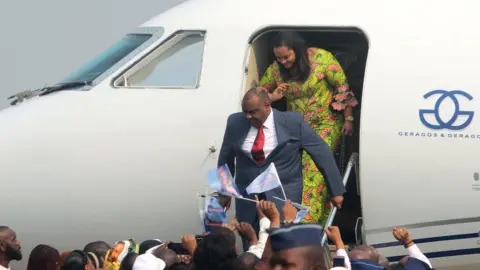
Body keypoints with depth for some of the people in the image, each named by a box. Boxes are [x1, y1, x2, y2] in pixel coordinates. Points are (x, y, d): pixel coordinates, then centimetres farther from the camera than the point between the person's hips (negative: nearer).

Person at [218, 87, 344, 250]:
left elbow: (322, 153, -3)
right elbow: (226, 158, 15)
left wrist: (336, 191, -1)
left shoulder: (293, 122, -8)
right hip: (248, 197, 3)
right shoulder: (235, 123, 0)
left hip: (284, 196, -3)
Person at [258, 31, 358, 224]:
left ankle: (307, 221, -31)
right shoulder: (276, 69, -3)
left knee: (314, 166, -22)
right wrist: (272, 97, -14)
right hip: (298, 127, 5)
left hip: (327, 123, -5)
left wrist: (348, 119, -7)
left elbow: (342, 87, -9)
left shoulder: (321, 58, -16)